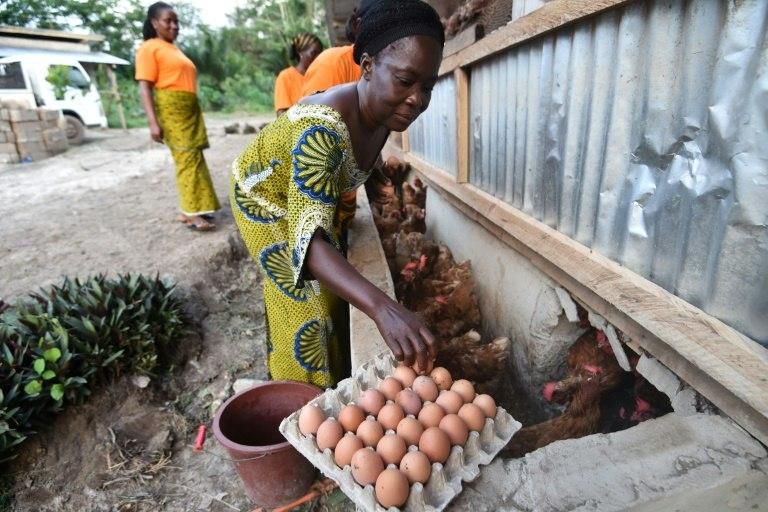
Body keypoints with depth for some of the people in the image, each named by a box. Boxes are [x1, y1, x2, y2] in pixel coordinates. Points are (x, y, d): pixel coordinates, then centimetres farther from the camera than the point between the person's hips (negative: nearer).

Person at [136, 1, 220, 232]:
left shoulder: (174, 49, 23)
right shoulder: (149, 48, -2)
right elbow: (145, 87, -11)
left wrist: (192, 115, 23)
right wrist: (153, 122, -21)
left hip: (190, 109, 8)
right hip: (170, 109, -8)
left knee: (193, 157, 5)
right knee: (186, 158, -13)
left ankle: (190, 208, 10)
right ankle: (191, 213, -12)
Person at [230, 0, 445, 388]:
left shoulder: (385, 114, -19)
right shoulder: (323, 126, -43)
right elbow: (308, 240, -52)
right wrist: (382, 307, -63)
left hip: (312, 196, 7)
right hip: (265, 198, -7)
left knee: (328, 290, 18)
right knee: (304, 301, -6)